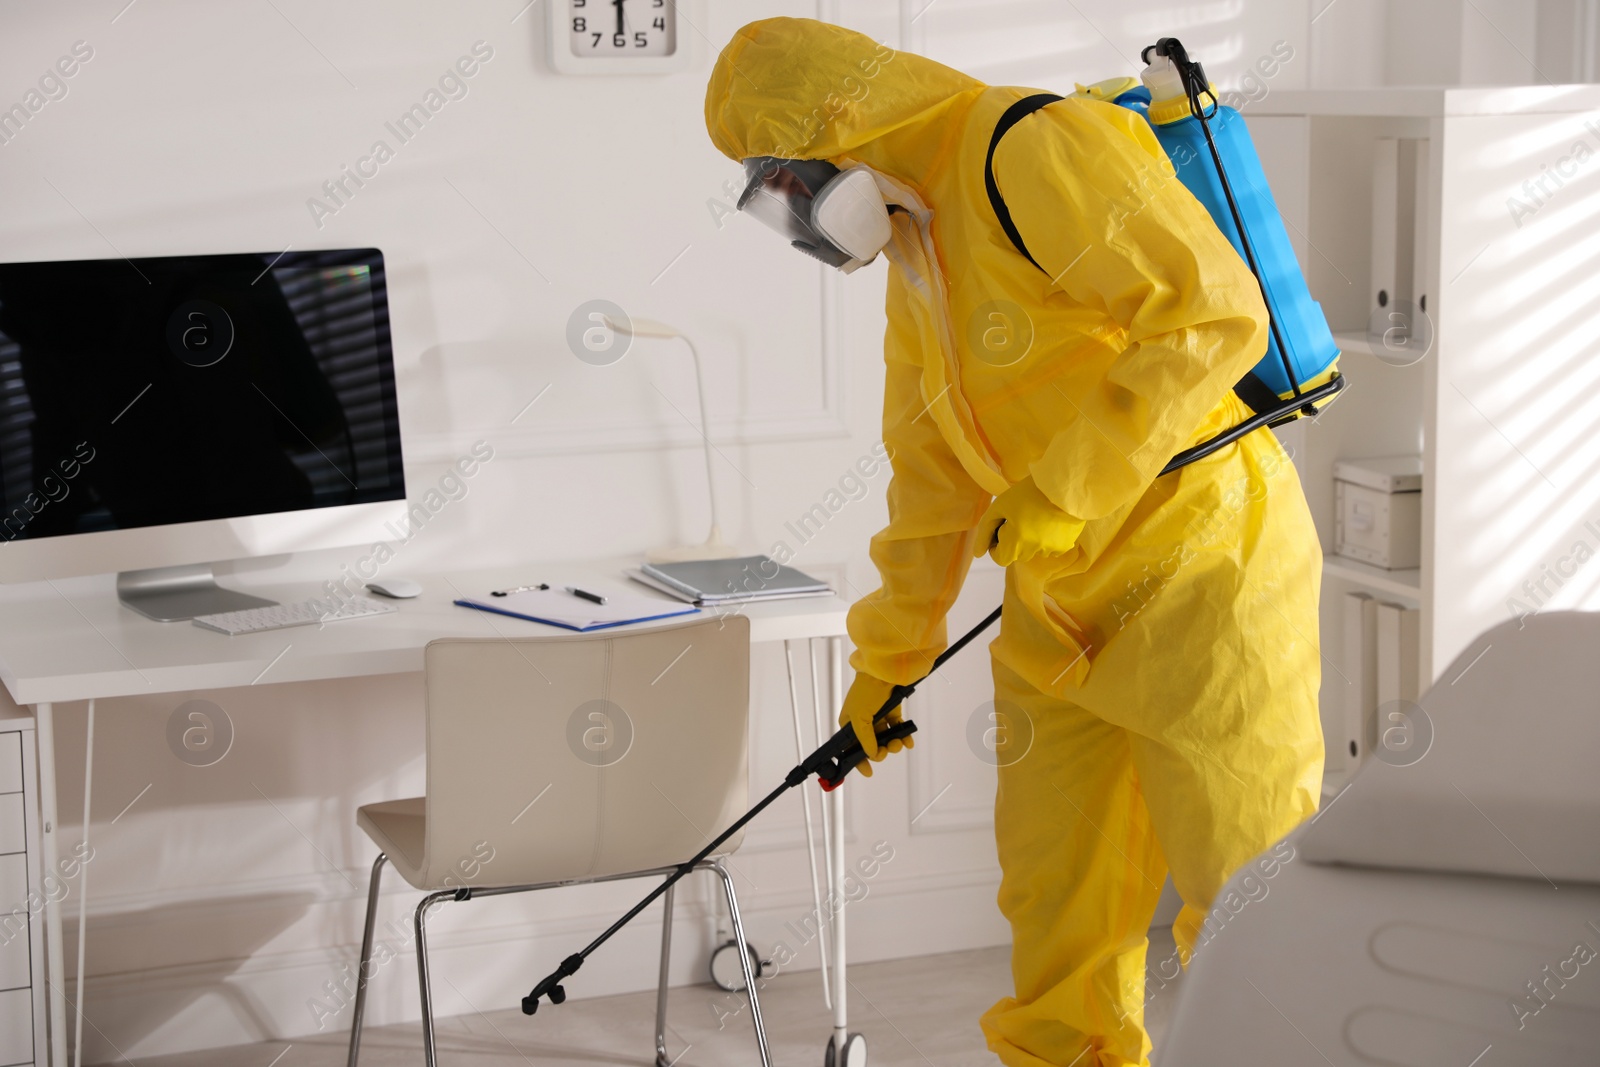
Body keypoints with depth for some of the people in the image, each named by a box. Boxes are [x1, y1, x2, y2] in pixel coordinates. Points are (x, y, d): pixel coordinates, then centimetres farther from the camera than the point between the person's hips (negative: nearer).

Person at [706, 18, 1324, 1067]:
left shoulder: (1038, 152, -16)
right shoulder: (914, 250, 14)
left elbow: (1214, 311, -25)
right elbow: (931, 474, 21)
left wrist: (1063, 488, -25)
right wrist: (886, 659, 24)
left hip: (1200, 574, -9)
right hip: (1066, 613, 9)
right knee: (1057, 900, 14)